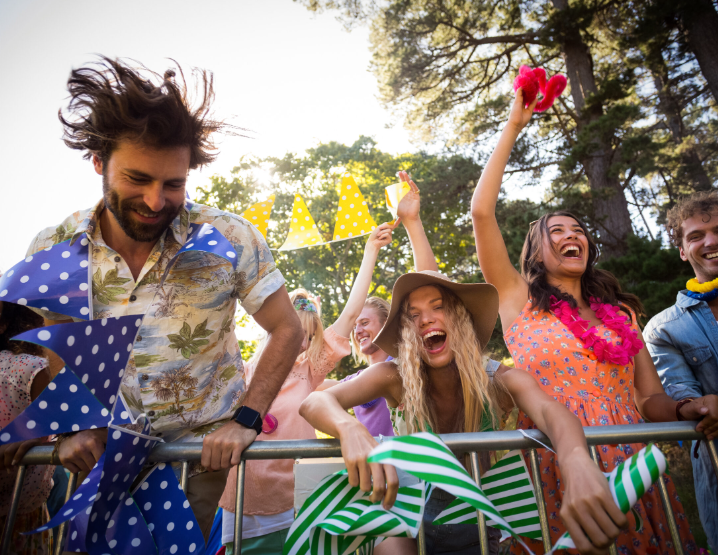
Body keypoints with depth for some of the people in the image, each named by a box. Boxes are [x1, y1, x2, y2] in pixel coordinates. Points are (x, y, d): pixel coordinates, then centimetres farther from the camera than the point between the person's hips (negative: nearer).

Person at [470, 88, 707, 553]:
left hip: (633, 473, 4)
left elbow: (652, 399, 9)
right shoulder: (519, 300, 2)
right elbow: (482, 210, -7)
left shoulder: (621, 312, 14)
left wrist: (691, 410, -14)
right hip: (558, 471, -3)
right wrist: (513, 127, -1)